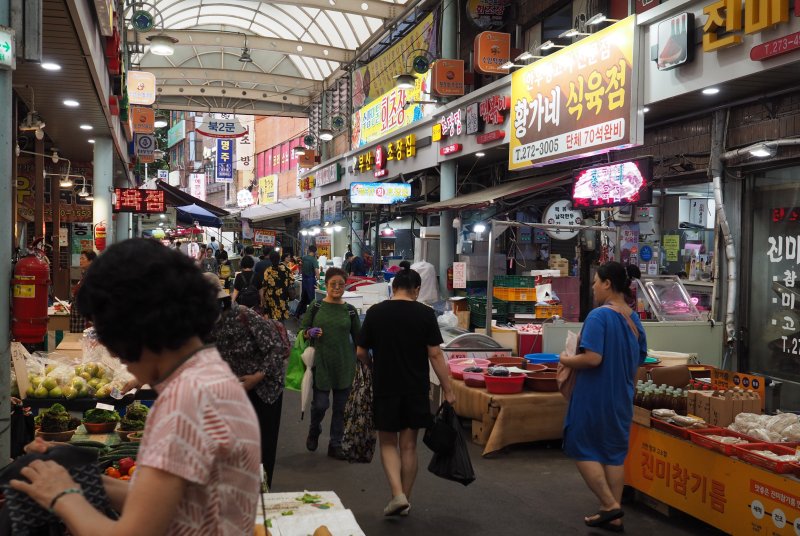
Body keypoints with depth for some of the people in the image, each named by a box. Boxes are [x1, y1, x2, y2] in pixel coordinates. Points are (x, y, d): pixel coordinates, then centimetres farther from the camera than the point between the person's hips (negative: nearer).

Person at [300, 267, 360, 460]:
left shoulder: (350, 310, 3)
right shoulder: (316, 306, -1)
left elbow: (358, 337, 9)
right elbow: (303, 329, 5)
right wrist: (310, 332, -17)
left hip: (344, 364, 2)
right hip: (321, 363, -2)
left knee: (341, 406, 7)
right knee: (320, 404, 0)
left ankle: (335, 444, 22)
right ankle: (314, 431, 33)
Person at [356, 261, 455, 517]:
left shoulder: (375, 312, -3)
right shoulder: (425, 314, -6)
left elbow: (361, 353, 2)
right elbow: (435, 355, -8)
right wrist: (448, 390, -3)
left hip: (385, 388, 0)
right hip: (416, 389, 1)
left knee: (388, 443, 13)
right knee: (409, 445, 12)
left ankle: (398, 495, -4)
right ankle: (405, 500, 21)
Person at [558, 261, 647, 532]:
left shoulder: (599, 316, -18)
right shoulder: (634, 319, 7)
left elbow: (592, 358, -25)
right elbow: (639, 360, 15)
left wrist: (567, 361, -9)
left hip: (595, 397, -8)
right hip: (622, 396, 8)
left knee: (582, 449, 7)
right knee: (614, 452, 14)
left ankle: (610, 505, 2)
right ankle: (614, 517, 19)